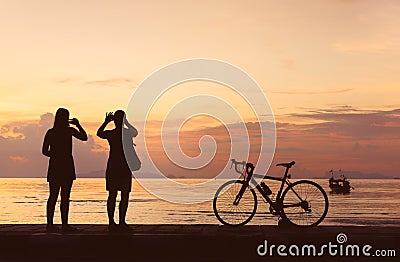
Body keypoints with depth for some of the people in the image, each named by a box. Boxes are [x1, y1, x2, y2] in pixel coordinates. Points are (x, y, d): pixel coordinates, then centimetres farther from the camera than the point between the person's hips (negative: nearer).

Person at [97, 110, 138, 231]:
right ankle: (122, 222, 0)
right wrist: (127, 123, 24)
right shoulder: (129, 134, -6)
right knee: (125, 196, 3)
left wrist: (106, 121, 28)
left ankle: (111, 222, 6)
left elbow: (99, 133, 20)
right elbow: (136, 132, 20)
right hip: (125, 168, -2)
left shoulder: (110, 134, -3)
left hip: (112, 168, 2)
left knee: (112, 195, 6)